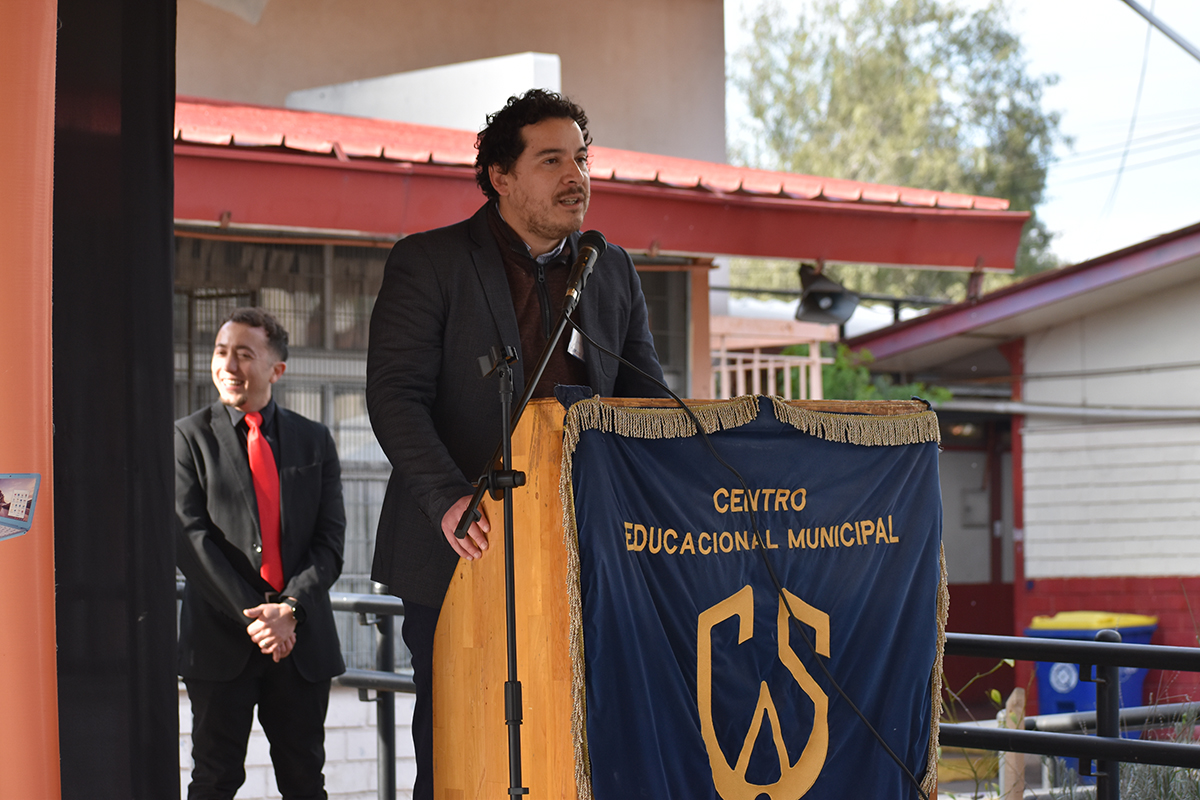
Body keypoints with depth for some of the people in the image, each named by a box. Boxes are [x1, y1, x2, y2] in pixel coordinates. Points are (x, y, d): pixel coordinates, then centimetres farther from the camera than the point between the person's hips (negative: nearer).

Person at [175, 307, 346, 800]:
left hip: (302, 639, 2)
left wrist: (291, 608, -13)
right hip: (221, 638, -2)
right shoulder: (190, 436, 2)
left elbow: (330, 539, 3)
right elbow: (190, 538, -6)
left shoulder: (314, 441, 10)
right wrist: (251, 615, -14)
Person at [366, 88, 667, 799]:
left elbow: (647, 401, 14)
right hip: (463, 555, -4)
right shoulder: (428, 263, -1)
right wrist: (450, 501, -26)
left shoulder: (614, 272, 14)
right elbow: (395, 396, -10)